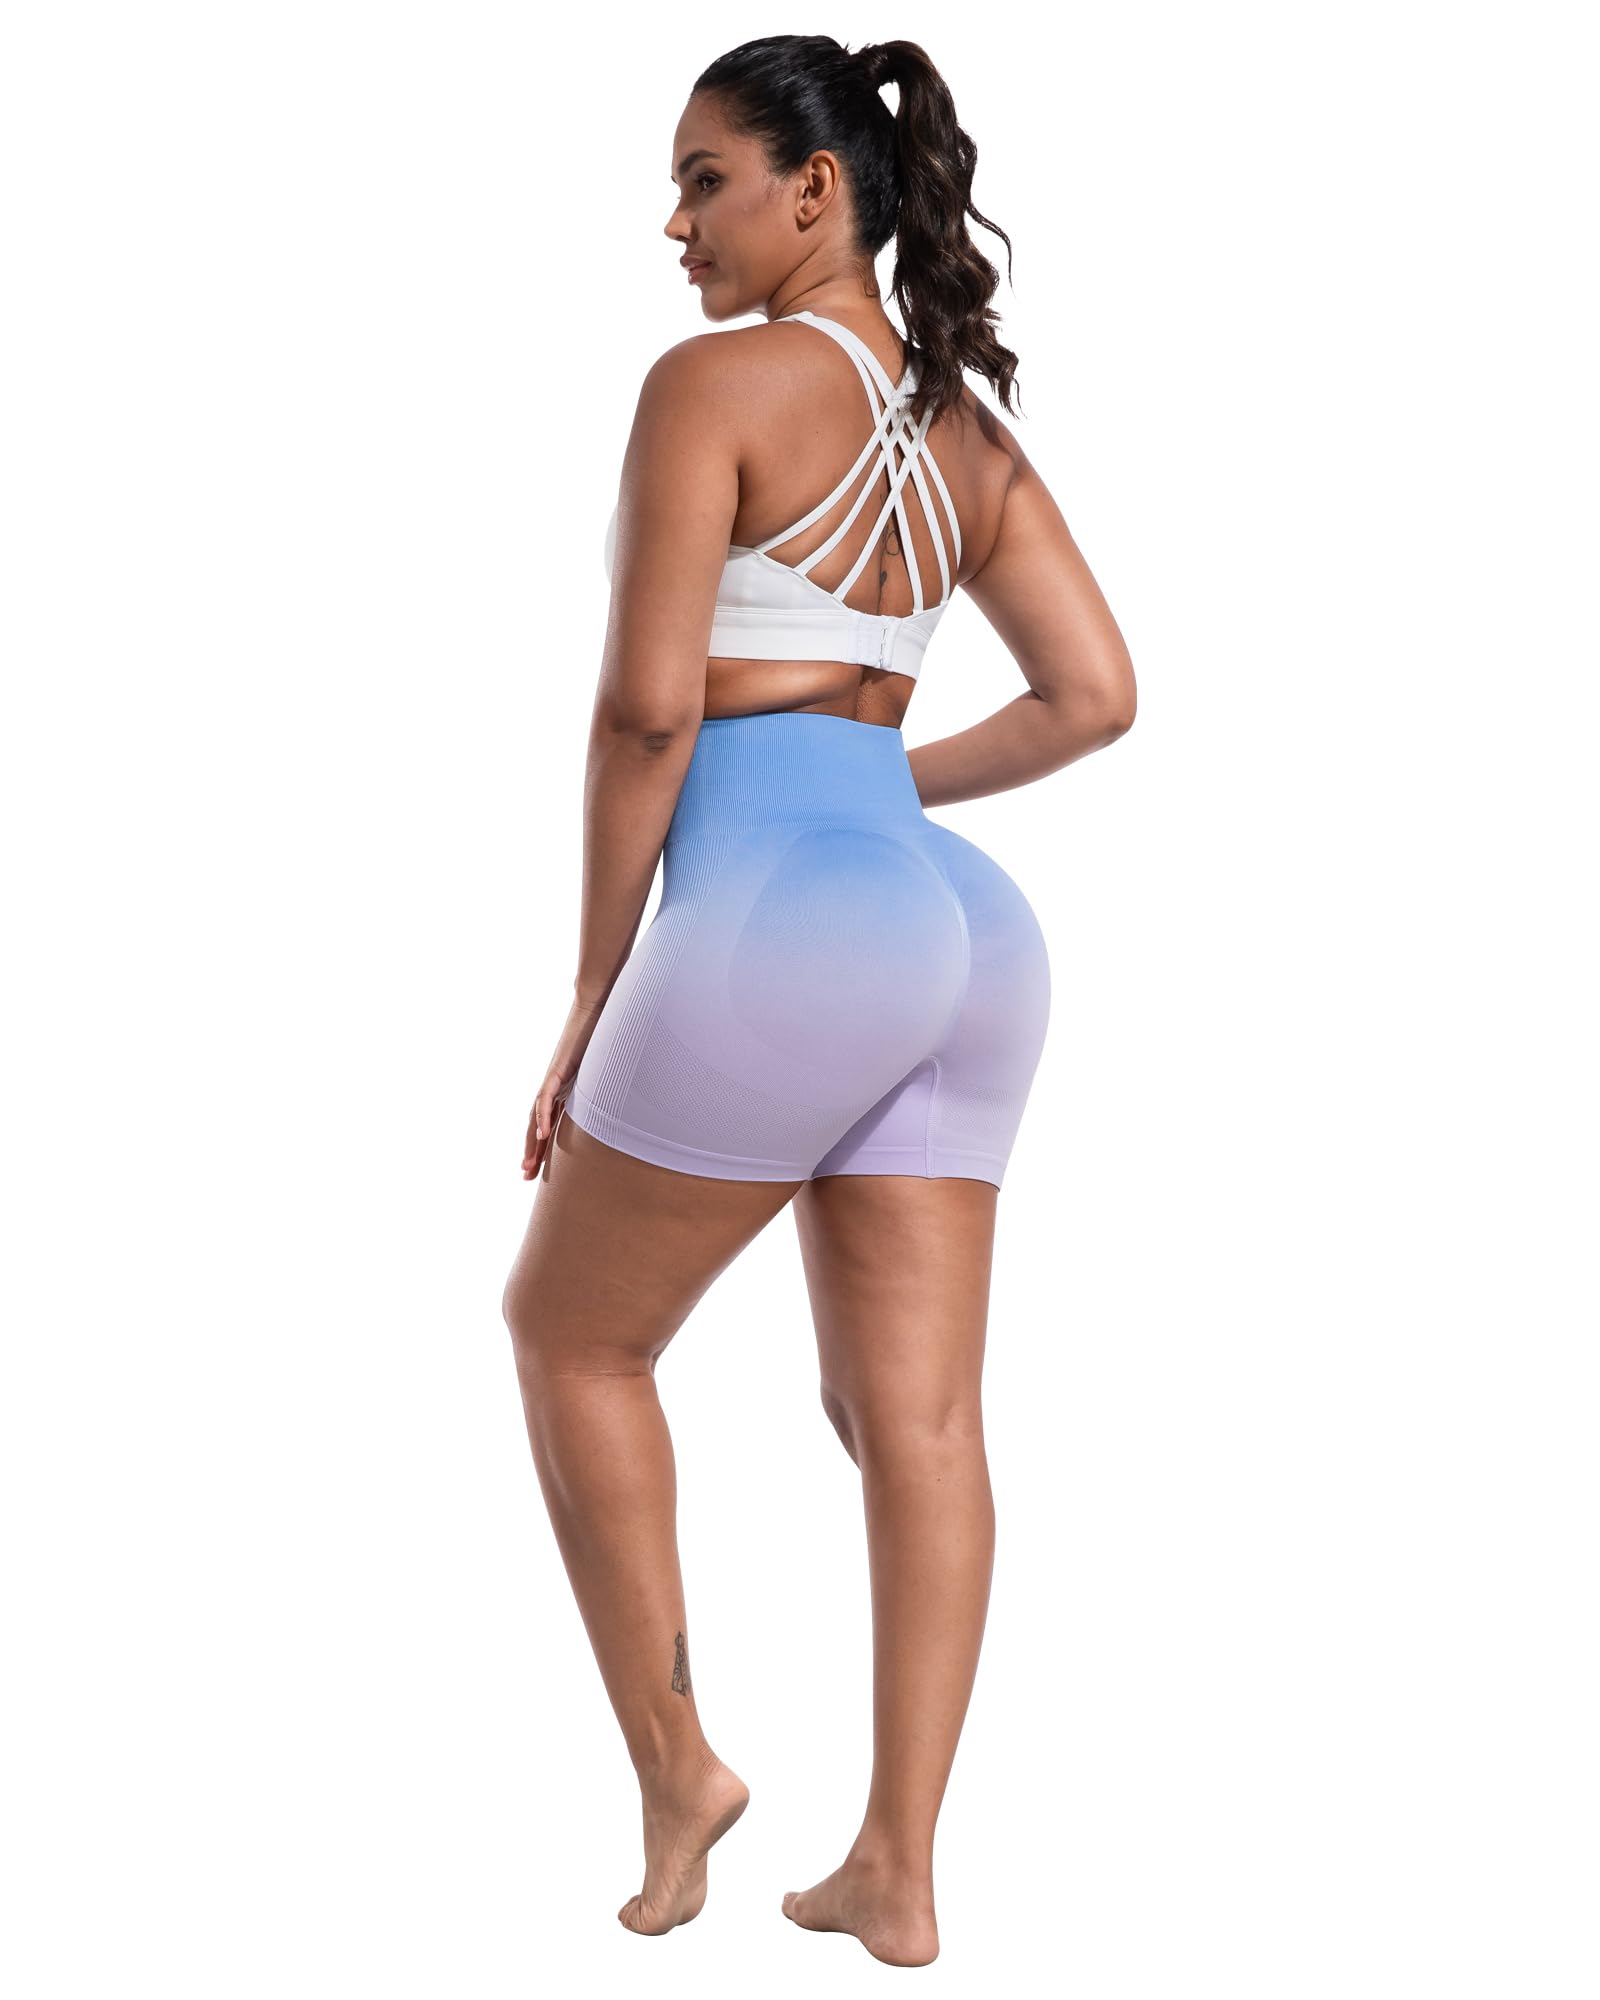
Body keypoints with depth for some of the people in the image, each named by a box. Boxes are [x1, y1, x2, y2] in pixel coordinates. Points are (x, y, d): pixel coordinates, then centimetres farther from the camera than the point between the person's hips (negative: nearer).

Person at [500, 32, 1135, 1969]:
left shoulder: (717, 381, -5)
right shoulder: (968, 426, 16)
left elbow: (646, 704, -12)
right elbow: (1094, 696, 12)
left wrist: (593, 988, -4)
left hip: (782, 921, -7)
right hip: (962, 925, 8)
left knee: (573, 1328, 14)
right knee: (914, 1414, 8)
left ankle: (674, 1768, 18)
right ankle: (900, 1870, 14)